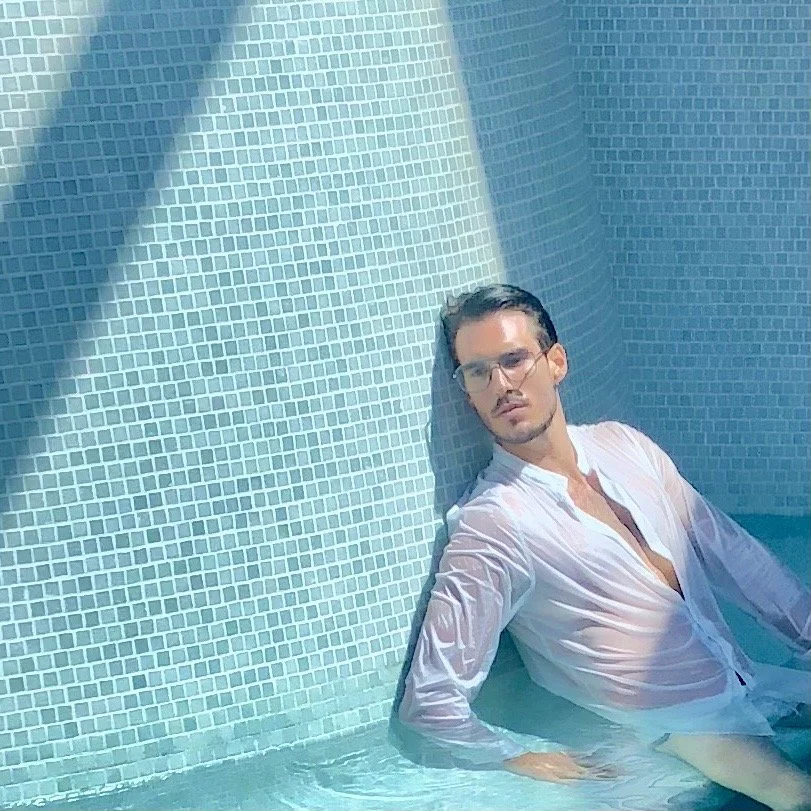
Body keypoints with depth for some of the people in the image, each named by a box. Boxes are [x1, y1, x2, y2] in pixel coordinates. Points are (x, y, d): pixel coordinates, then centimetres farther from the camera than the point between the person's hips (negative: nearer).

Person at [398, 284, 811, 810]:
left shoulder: (625, 445, 6)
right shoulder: (490, 525, -16)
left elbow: (731, 552, 13)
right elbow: (430, 702, -16)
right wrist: (522, 762, -12)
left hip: (752, 681, 7)